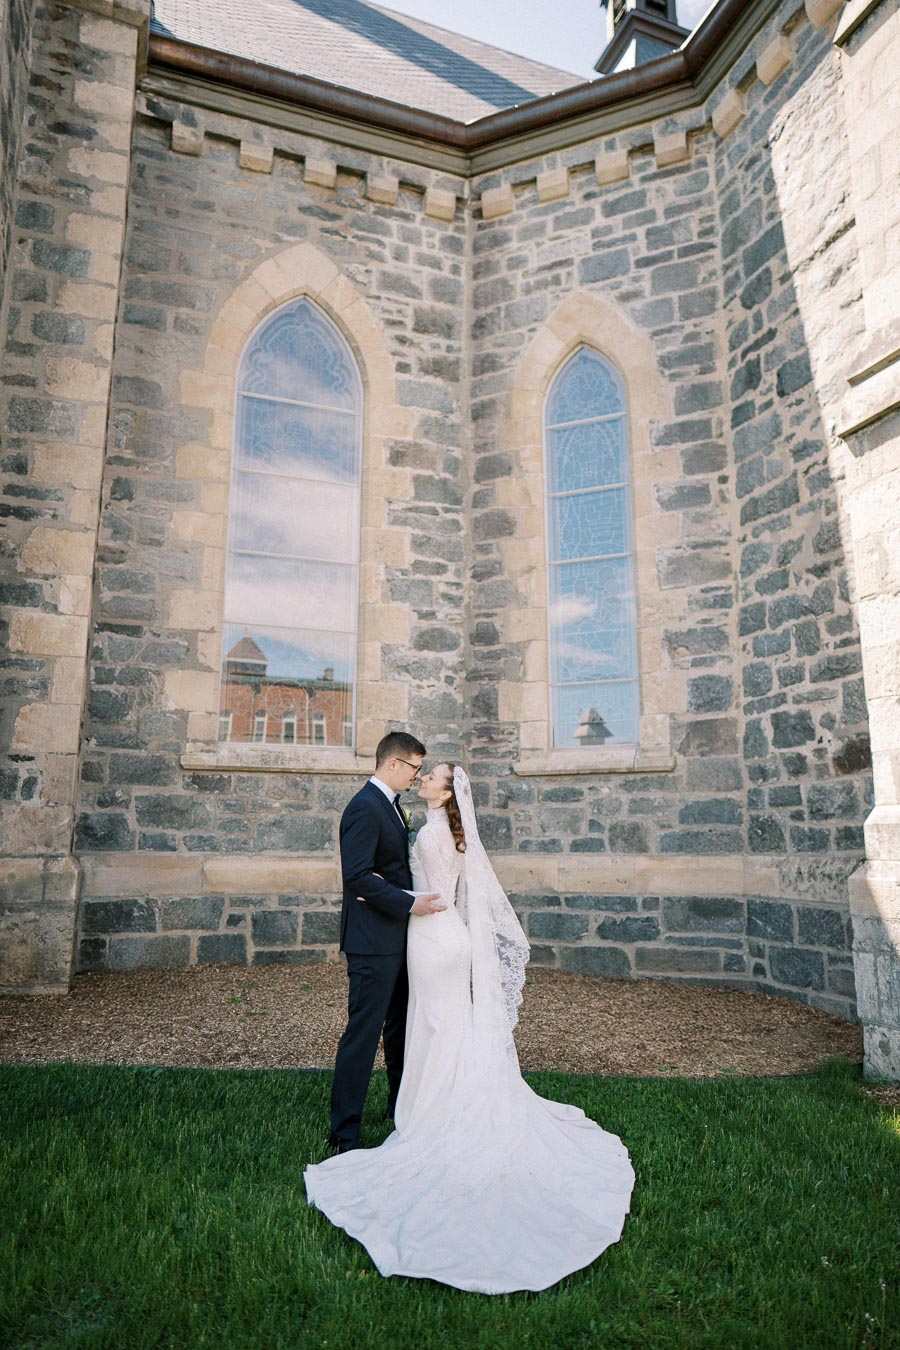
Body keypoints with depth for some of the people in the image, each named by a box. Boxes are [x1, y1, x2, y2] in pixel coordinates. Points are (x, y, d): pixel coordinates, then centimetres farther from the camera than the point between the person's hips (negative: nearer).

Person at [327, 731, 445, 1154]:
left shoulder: (389, 804, 13)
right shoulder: (364, 807, -19)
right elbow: (357, 876, -25)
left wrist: (401, 897, -2)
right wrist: (409, 903, -23)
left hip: (396, 937, 10)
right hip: (373, 942, -10)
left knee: (401, 1027, 22)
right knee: (363, 1033, -3)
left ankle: (401, 1105, 39)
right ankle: (343, 1132, 9)